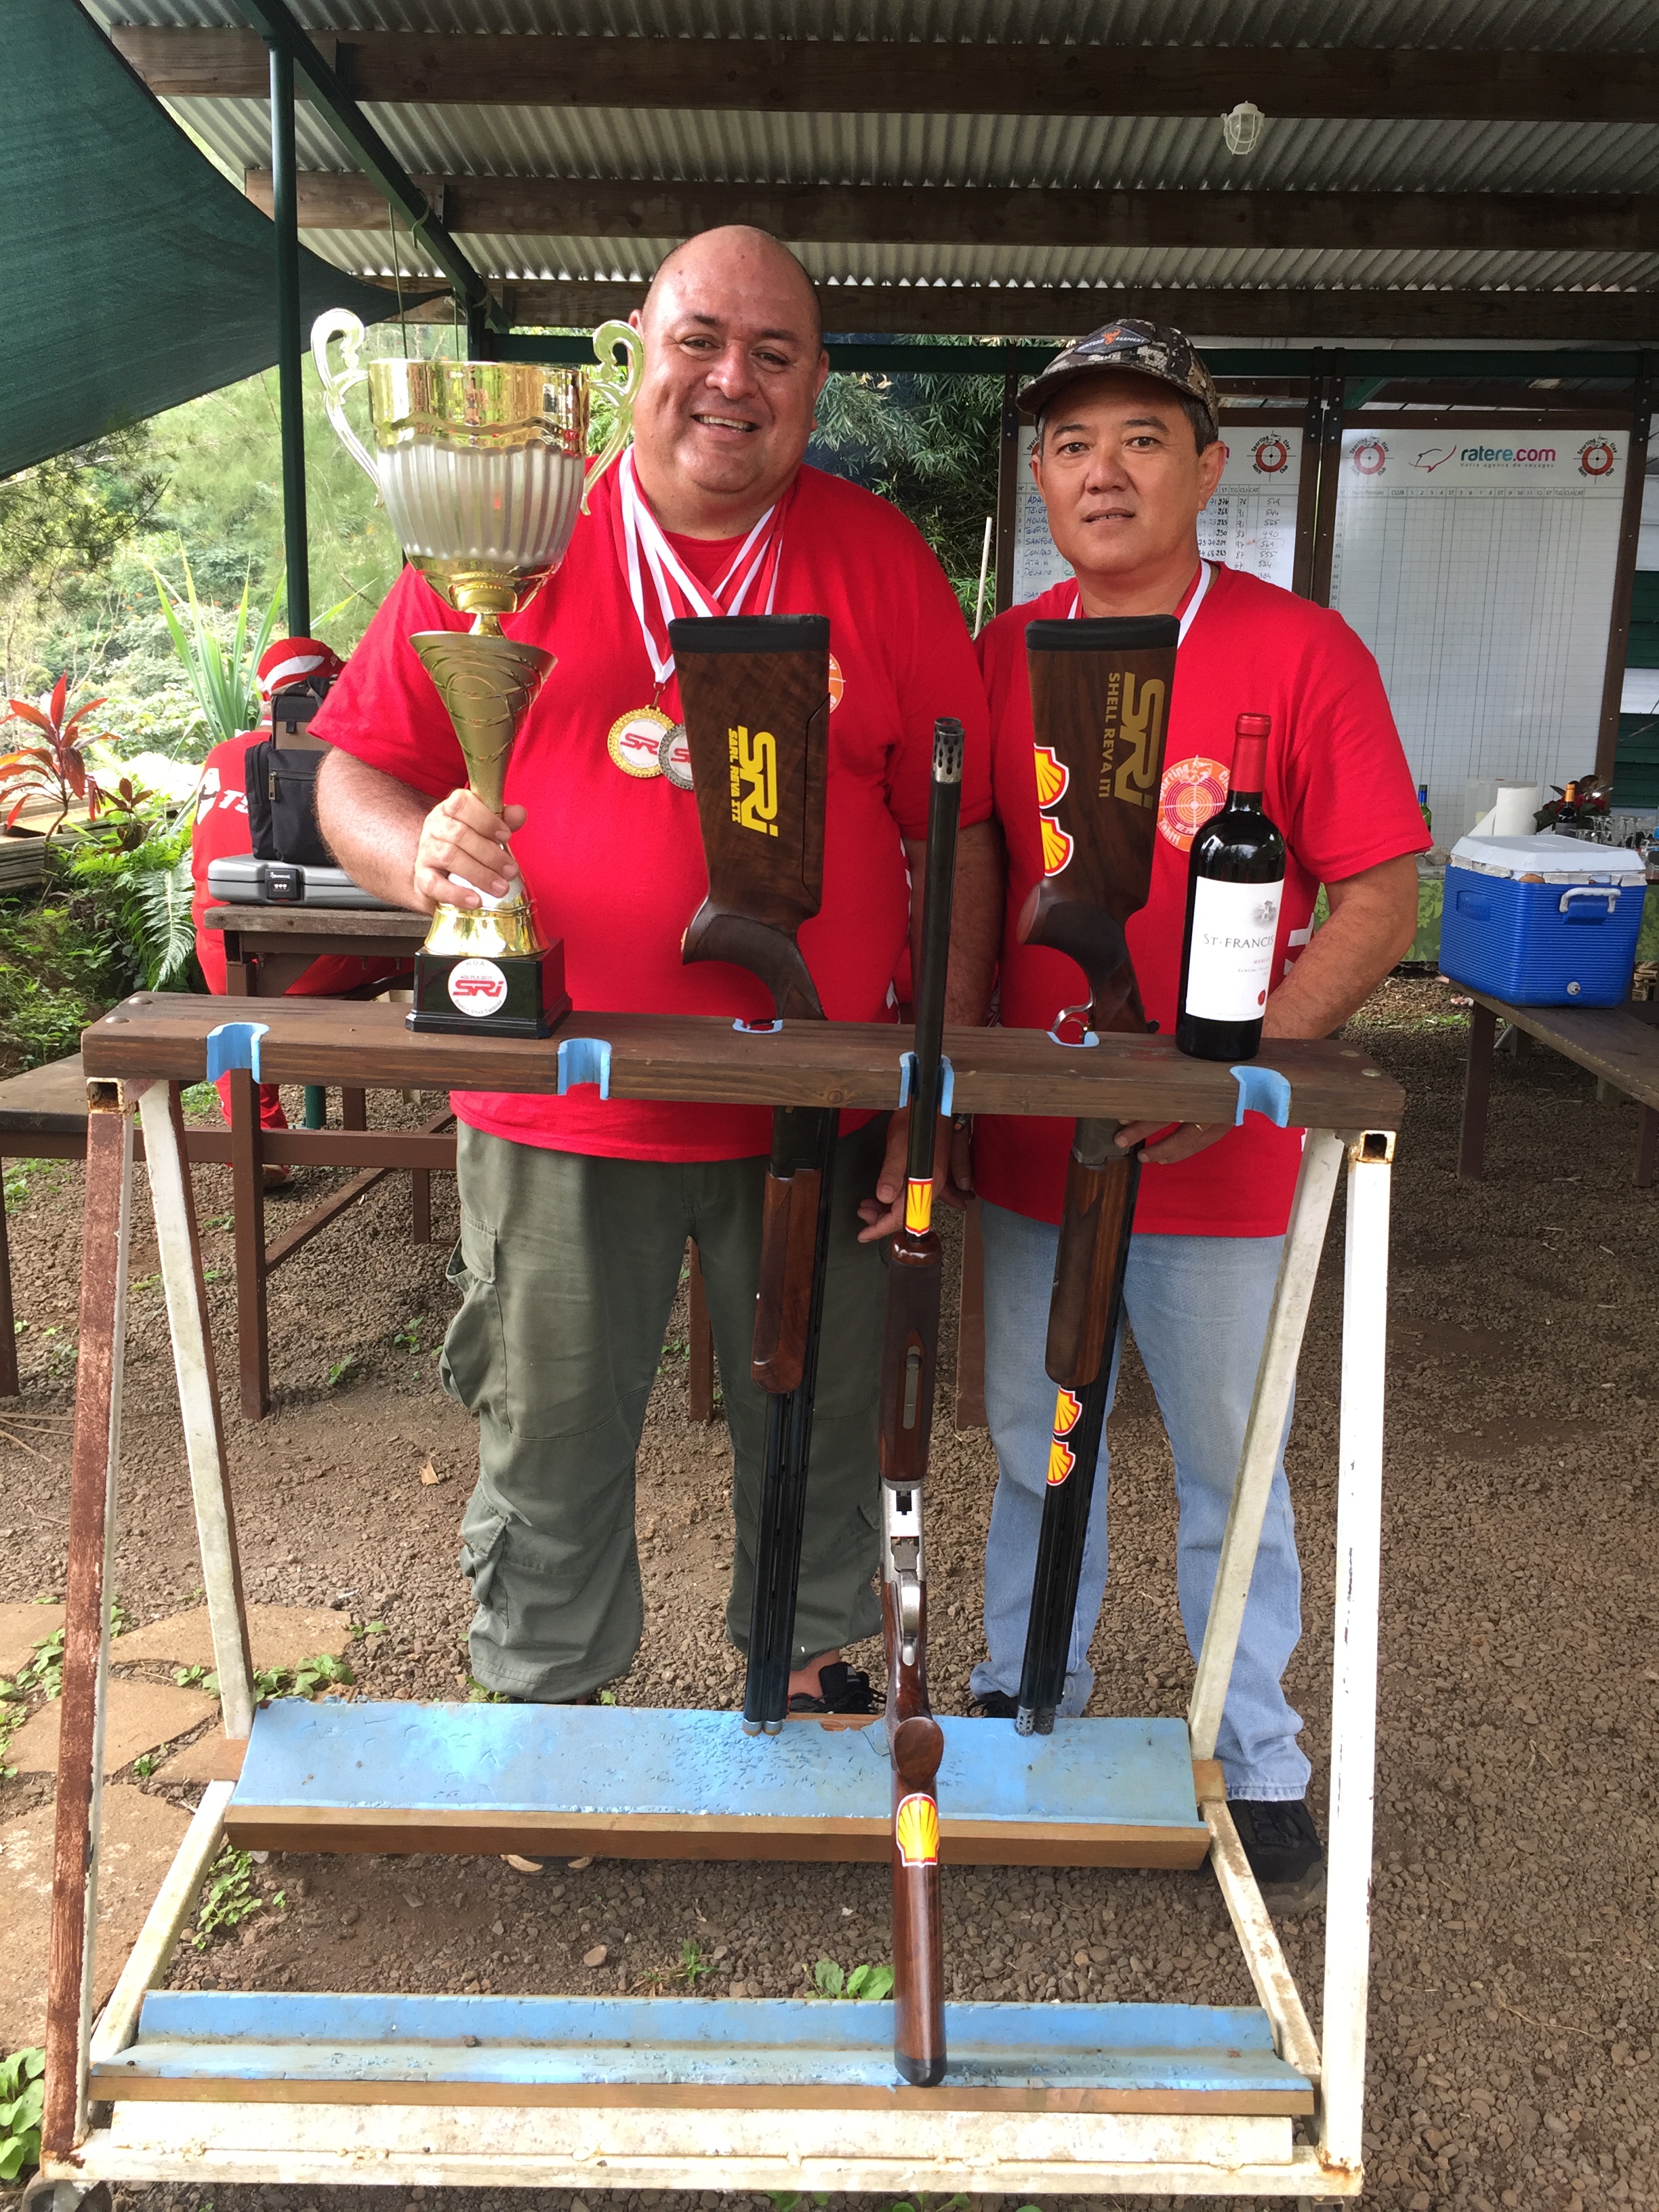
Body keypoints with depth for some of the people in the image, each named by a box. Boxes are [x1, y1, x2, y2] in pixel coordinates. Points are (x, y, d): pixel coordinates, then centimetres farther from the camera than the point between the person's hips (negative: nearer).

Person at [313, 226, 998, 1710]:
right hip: (558, 1107, 0)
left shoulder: (881, 558, 4)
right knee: (551, 1447, 13)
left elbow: (960, 832, 3)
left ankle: (815, 1662, 43)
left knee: (817, 1433, 16)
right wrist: (423, 851, -19)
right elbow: (356, 771, 5)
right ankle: (545, 1704, 38)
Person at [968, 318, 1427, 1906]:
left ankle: (1258, 1761, 33)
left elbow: (1381, 897, -8)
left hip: (1215, 1167, -3)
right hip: (1027, 1145, 4)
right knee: (1033, 1446, 18)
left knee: (1227, 1465, 11)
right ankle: (1024, 1697, 40)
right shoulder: (1000, 656, 5)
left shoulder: (1301, 653, -7)